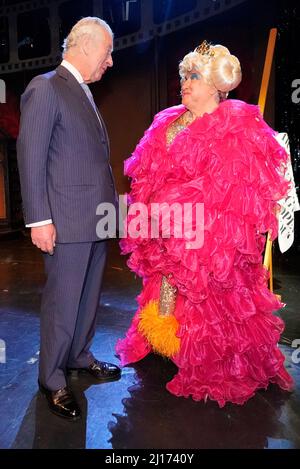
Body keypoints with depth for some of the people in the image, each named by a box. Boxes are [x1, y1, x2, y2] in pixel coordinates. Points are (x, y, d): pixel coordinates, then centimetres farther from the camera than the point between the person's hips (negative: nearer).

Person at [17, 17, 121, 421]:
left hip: (96, 217, 8)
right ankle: (52, 379, 22)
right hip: (67, 219, -8)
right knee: (62, 301, 3)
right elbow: (30, 156, -13)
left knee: (88, 297, 18)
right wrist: (39, 219, -17)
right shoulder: (45, 88, -8)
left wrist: (108, 206, 14)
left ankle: (79, 356, 37)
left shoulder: (85, 93, 17)